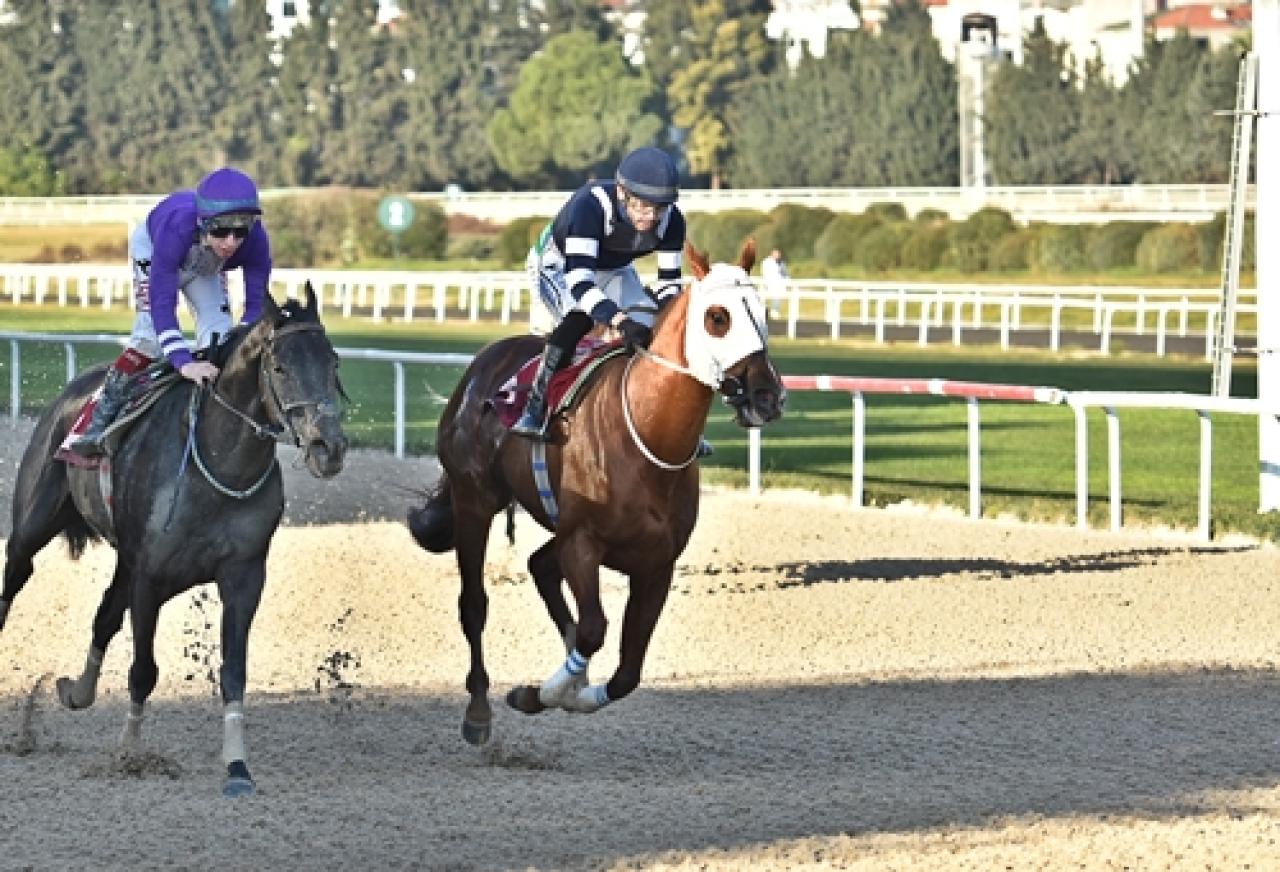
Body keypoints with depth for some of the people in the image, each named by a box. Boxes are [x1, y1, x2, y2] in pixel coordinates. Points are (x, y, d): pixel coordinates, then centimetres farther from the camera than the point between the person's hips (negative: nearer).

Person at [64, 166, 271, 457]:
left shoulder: (255, 240, -38)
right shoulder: (177, 227, -48)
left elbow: (256, 304, -32)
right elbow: (162, 302, -50)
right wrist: (184, 362, -62)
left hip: (206, 268, 4)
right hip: (151, 247, -4)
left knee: (218, 335, -12)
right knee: (151, 336, -21)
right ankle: (98, 422, -16)